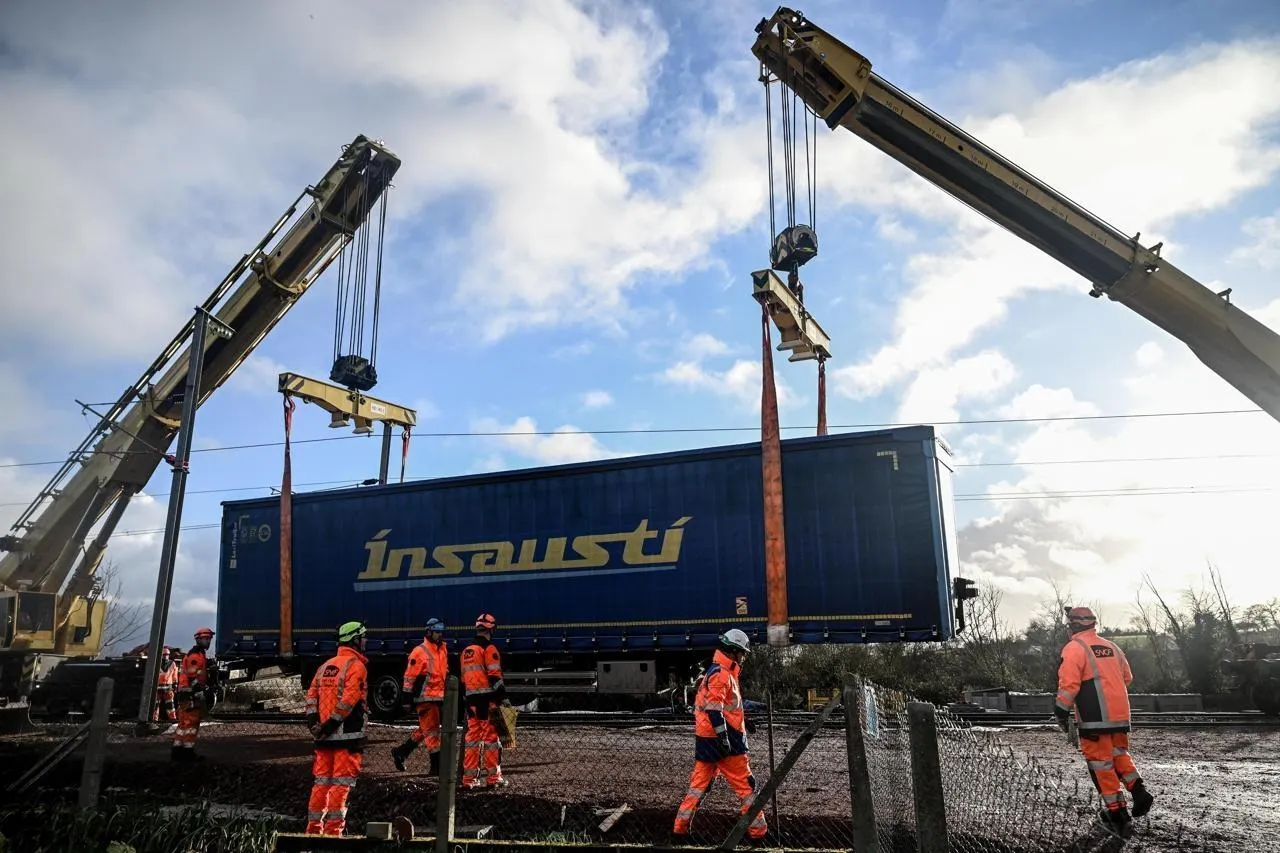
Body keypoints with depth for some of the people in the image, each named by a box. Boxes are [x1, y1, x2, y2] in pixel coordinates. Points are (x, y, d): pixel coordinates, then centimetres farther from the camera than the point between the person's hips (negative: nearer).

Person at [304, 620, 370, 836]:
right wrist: (333, 723, -14)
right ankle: (333, 829, -1)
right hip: (347, 735, -8)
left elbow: (311, 695, 10)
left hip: (324, 735, 8)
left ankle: (313, 827, 19)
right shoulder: (356, 666, -10)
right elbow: (349, 699, -19)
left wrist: (314, 724, 5)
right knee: (342, 783, -2)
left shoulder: (325, 666, 15)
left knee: (321, 781, 14)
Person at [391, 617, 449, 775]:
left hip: (438, 697, 8)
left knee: (425, 730, 16)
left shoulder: (443, 649, 13)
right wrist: (406, 697, -13)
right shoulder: (420, 652, -12)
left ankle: (400, 752, 30)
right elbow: (410, 676, -12)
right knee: (431, 730, -4)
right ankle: (437, 766, 1)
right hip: (425, 698, -8)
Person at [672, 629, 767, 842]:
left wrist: (744, 722, 28)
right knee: (745, 784, 2)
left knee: (699, 783, 12)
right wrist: (724, 737, -25)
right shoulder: (721, 673, -16)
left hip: (706, 739, 10)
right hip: (722, 740, -10)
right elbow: (713, 708, -24)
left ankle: (680, 826, 13)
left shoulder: (718, 671, 17)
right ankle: (758, 830, 10)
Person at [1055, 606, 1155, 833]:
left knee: (1101, 762, 2)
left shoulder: (1074, 648, -10)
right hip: (1120, 714, 7)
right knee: (1119, 753, 25)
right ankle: (1138, 791, 9)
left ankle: (1117, 811, 4)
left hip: (1094, 718, -7)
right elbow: (1127, 678, 20)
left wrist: (1061, 711, -9)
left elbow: (1069, 684, -17)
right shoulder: (1111, 647, 12)